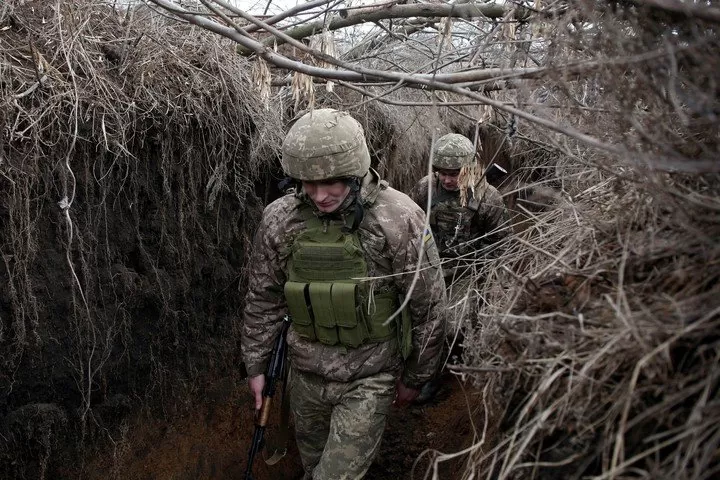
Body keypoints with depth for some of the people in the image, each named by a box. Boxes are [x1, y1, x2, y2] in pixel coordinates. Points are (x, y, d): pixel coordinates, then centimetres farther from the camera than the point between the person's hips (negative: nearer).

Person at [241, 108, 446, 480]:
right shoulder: (279, 219, -11)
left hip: (369, 378, -3)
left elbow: (428, 306, -11)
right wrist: (255, 365, 9)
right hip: (306, 373, 4)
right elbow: (263, 298, 3)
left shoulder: (399, 219, -21)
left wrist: (415, 377, -2)